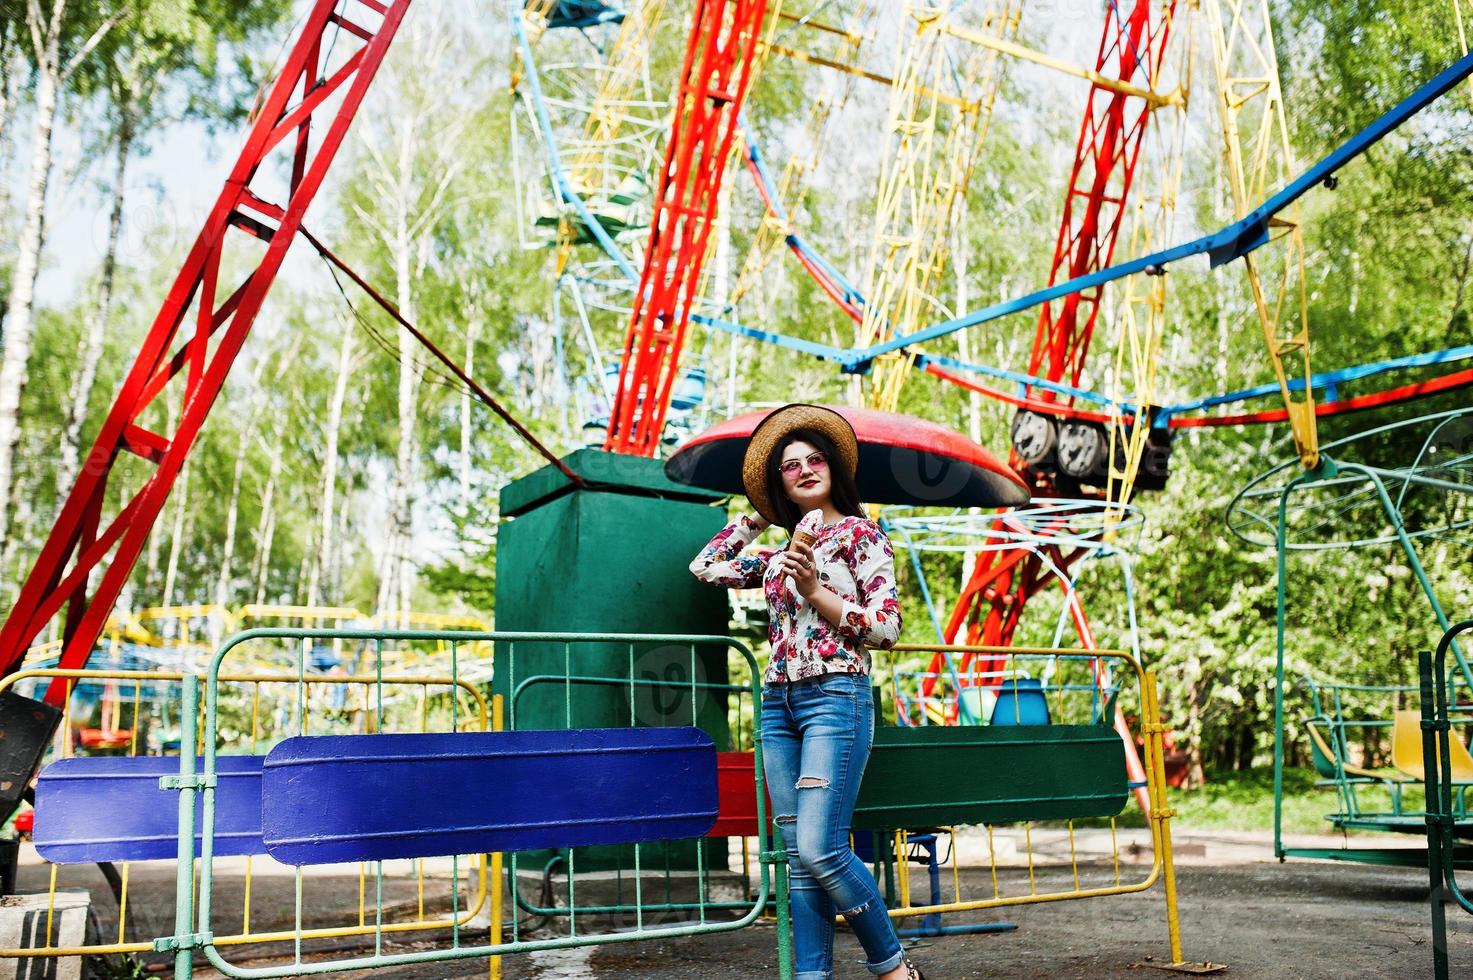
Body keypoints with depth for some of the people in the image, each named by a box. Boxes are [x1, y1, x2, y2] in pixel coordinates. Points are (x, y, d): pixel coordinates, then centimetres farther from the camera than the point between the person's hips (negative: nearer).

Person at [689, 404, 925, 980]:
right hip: (778, 703, 6)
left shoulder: (859, 533, 2)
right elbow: (705, 567, 26)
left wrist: (816, 593, -13)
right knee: (798, 857, 3)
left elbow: (887, 628, -4)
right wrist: (758, 516, 26)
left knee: (819, 850, -16)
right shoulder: (779, 554, 18)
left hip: (836, 697, -6)